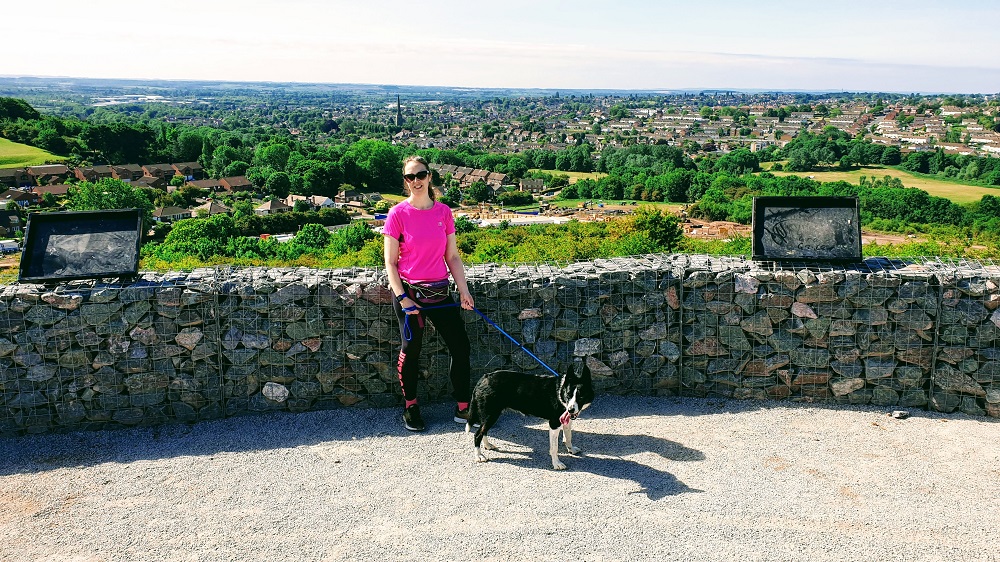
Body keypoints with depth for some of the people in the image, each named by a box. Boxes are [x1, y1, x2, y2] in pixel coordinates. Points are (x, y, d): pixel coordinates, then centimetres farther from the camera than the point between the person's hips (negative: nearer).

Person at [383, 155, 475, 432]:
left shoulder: (443, 212, 3)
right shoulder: (398, 214, -7)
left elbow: (453, 256, 7)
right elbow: (390, 263, -6)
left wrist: (464, 290, -1)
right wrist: (402, 298, -14)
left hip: (440, 291, 4)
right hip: (409, 291, -3)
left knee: (460, 346, 3)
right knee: (411, 350, 6)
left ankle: (463, 408, 18)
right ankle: (410, 407, 26)